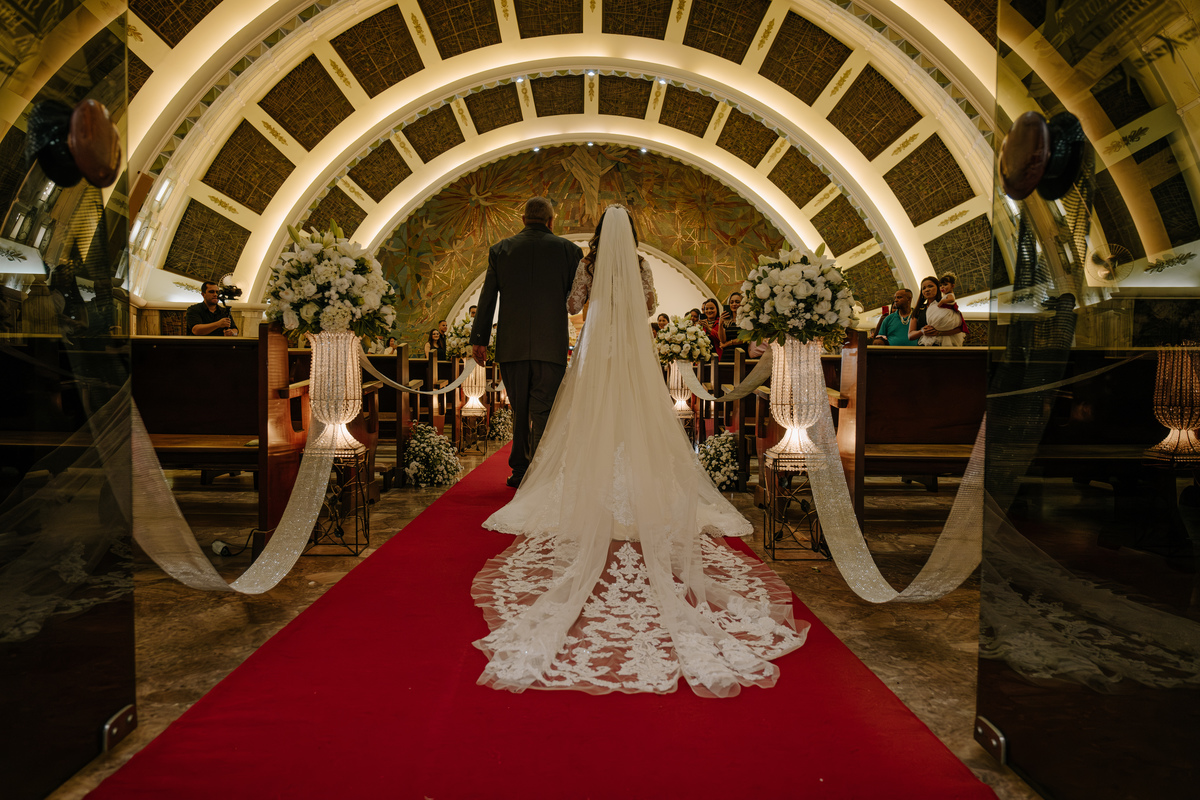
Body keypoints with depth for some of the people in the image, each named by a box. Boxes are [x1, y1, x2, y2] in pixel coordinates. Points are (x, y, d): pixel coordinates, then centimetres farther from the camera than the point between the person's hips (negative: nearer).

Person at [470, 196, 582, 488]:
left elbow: (487, 297, 6)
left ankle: (519, 471, 23)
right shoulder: (569, 249, 3)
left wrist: (479, 339, 9)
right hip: (552, 344, -2)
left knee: (520, 410, 15)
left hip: (512, 344, 2)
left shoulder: (500, 249, 7)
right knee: (543, 411, 2)